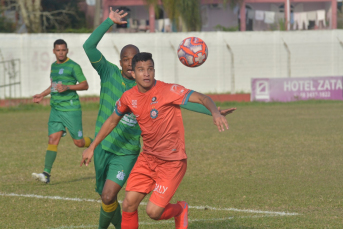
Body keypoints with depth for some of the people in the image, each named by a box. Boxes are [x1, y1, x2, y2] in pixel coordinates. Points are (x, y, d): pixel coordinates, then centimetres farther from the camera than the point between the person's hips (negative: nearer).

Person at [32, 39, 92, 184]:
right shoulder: (54, 66, 15)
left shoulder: (73, 66, -7)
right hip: (56, 109, 6)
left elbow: (85, 85, -7)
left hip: (71, 108, -6)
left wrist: (67, 87, -18)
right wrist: (42, 95, 19)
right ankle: (46, 173, -14)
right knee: (53, 139, -7)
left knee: (79, 142, 0)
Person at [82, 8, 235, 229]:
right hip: (103, 147, 1)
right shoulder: (109, 73, -5)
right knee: (108, 198, 12)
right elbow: (89, 47, -17)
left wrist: (213, 112, -8)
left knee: (108, 197, -16)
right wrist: (110, 22, -22)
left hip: (127, 153, -1)